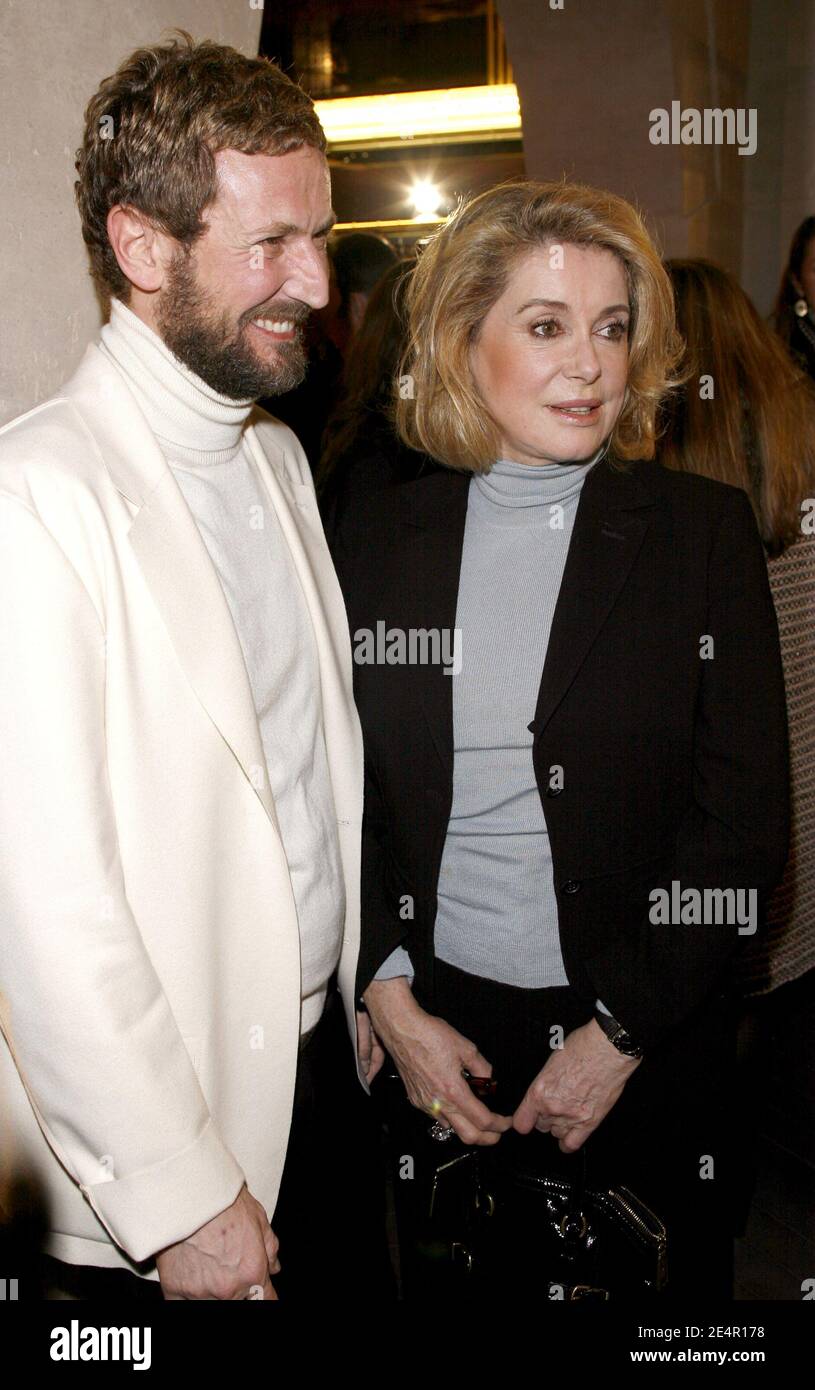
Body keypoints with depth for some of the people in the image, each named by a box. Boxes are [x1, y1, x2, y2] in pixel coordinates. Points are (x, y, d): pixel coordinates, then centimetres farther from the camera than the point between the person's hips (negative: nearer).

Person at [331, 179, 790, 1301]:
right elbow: (342, 800, 3)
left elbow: (747, 818, -9)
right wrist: (390, 998, -7)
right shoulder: (378, 542, -1)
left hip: (651, 1045, -1)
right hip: (432, 1021, 2)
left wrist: (619, 1034, -11)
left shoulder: (704, 529, -7)